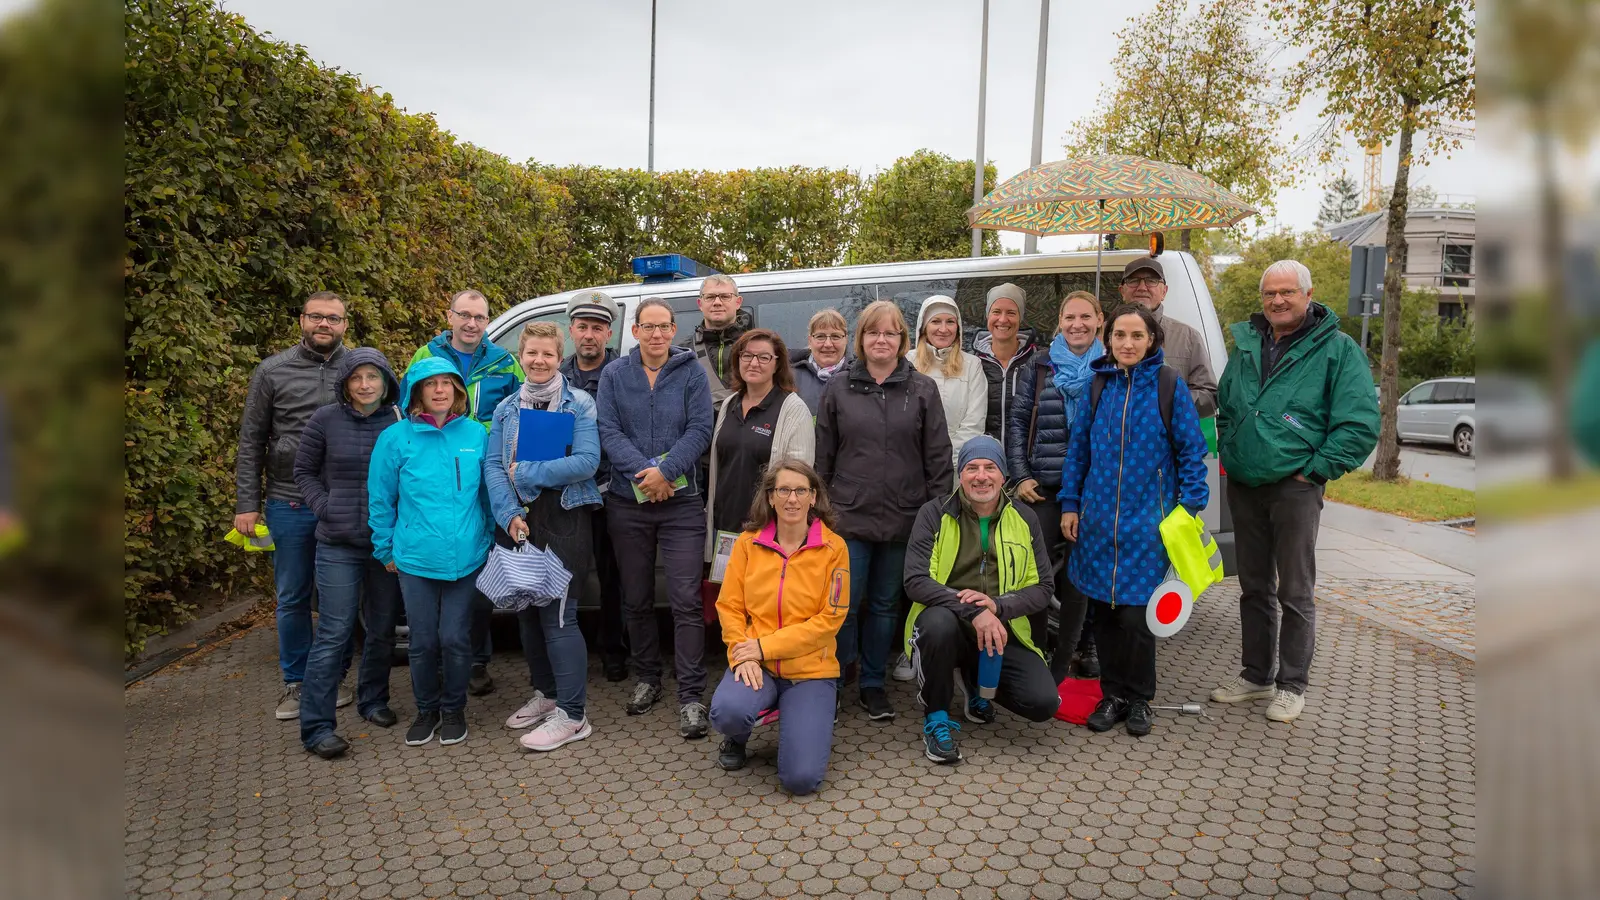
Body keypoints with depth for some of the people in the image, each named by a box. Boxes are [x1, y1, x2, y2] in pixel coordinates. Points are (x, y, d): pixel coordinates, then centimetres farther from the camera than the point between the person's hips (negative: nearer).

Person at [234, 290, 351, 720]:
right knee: (293, 599, 10)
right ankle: (295, 683, 24)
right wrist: (247, 504, -2)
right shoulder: (272, 371, 1)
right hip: (289, 505, 0)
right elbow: (251, 441, 3)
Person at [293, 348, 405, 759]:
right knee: (334, 633, -4)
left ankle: (373, 701, 33)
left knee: (382, 630, 14)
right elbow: (304, 471, 7)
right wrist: (326, 507, -6)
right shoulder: (326, 420, -2)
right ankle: (316, 727, 4)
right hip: (339, 546, -2)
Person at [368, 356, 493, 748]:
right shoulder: (395, 438, -2)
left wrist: (489, 539, 9)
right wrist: (387, 550, 4)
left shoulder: (476, 434, 1)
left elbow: (489, 492, 9)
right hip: (415, 559, 0)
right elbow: (380, 500, 4)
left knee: (455, 639, 3)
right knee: (423, 642, 8)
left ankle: (453, 710, 25)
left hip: (466, 558, 0)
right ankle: (427, 710, 30)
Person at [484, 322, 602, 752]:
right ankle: (546, 693, 31)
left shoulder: (579, 404, -3)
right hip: (516, 521, 6)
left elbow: (587, 461, -14)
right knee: (526, 610, 14)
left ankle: (572, 715, -1)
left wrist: (527, 473, -14)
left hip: (564, 520, -6)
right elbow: (492, 464, 3)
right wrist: (509, 513, -12)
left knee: (557, 615, -8)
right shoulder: (507, 408, 12)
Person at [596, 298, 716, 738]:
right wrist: (642, 471, -17)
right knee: (636, 599, 14)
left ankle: (691, 695, 0)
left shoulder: (692, 373, 0)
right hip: (627, 503, 3)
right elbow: (608, 431, -4)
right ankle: (647, 678, 31)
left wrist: (666, 471, -19)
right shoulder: (614, 375, 5)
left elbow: (700, 430, -7)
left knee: (686, 599, -6)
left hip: (681, 502, -2)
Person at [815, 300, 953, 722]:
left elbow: (938, 457, 2)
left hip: (903, 519, 1)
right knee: (843, 604, 0)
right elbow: (823, 456, 6)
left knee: (885, 605, 12)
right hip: (849, 516, 0)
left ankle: (873, 683, 27)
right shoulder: (838, 389, 4)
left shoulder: (923, 390, 3)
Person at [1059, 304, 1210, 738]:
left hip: (1147, 521, -3)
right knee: (1105, 611, 9)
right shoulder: (1097, 386, 6)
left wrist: (1190, 507, -4)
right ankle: (1113, 695, 24)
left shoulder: (1169, 386, -3)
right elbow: (1077, 448, 10)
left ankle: (1139, 700, 18)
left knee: (1136, 614, -2)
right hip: (1099, 519, 3)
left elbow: (1192, 451, 0)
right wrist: (1070, 503, 6)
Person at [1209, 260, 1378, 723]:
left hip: (1294, 488, -5)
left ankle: (1292, 685, 15)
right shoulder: (1246, 344, 12)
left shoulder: (1337, 349, -4)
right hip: (1243, 487, 5)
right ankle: (1255, 676, 27)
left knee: (1295, 593, 2)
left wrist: (1316, 469, -10)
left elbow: (1361, 423, -8)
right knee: (1254, 588, 14)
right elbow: (1224, 408, 25)